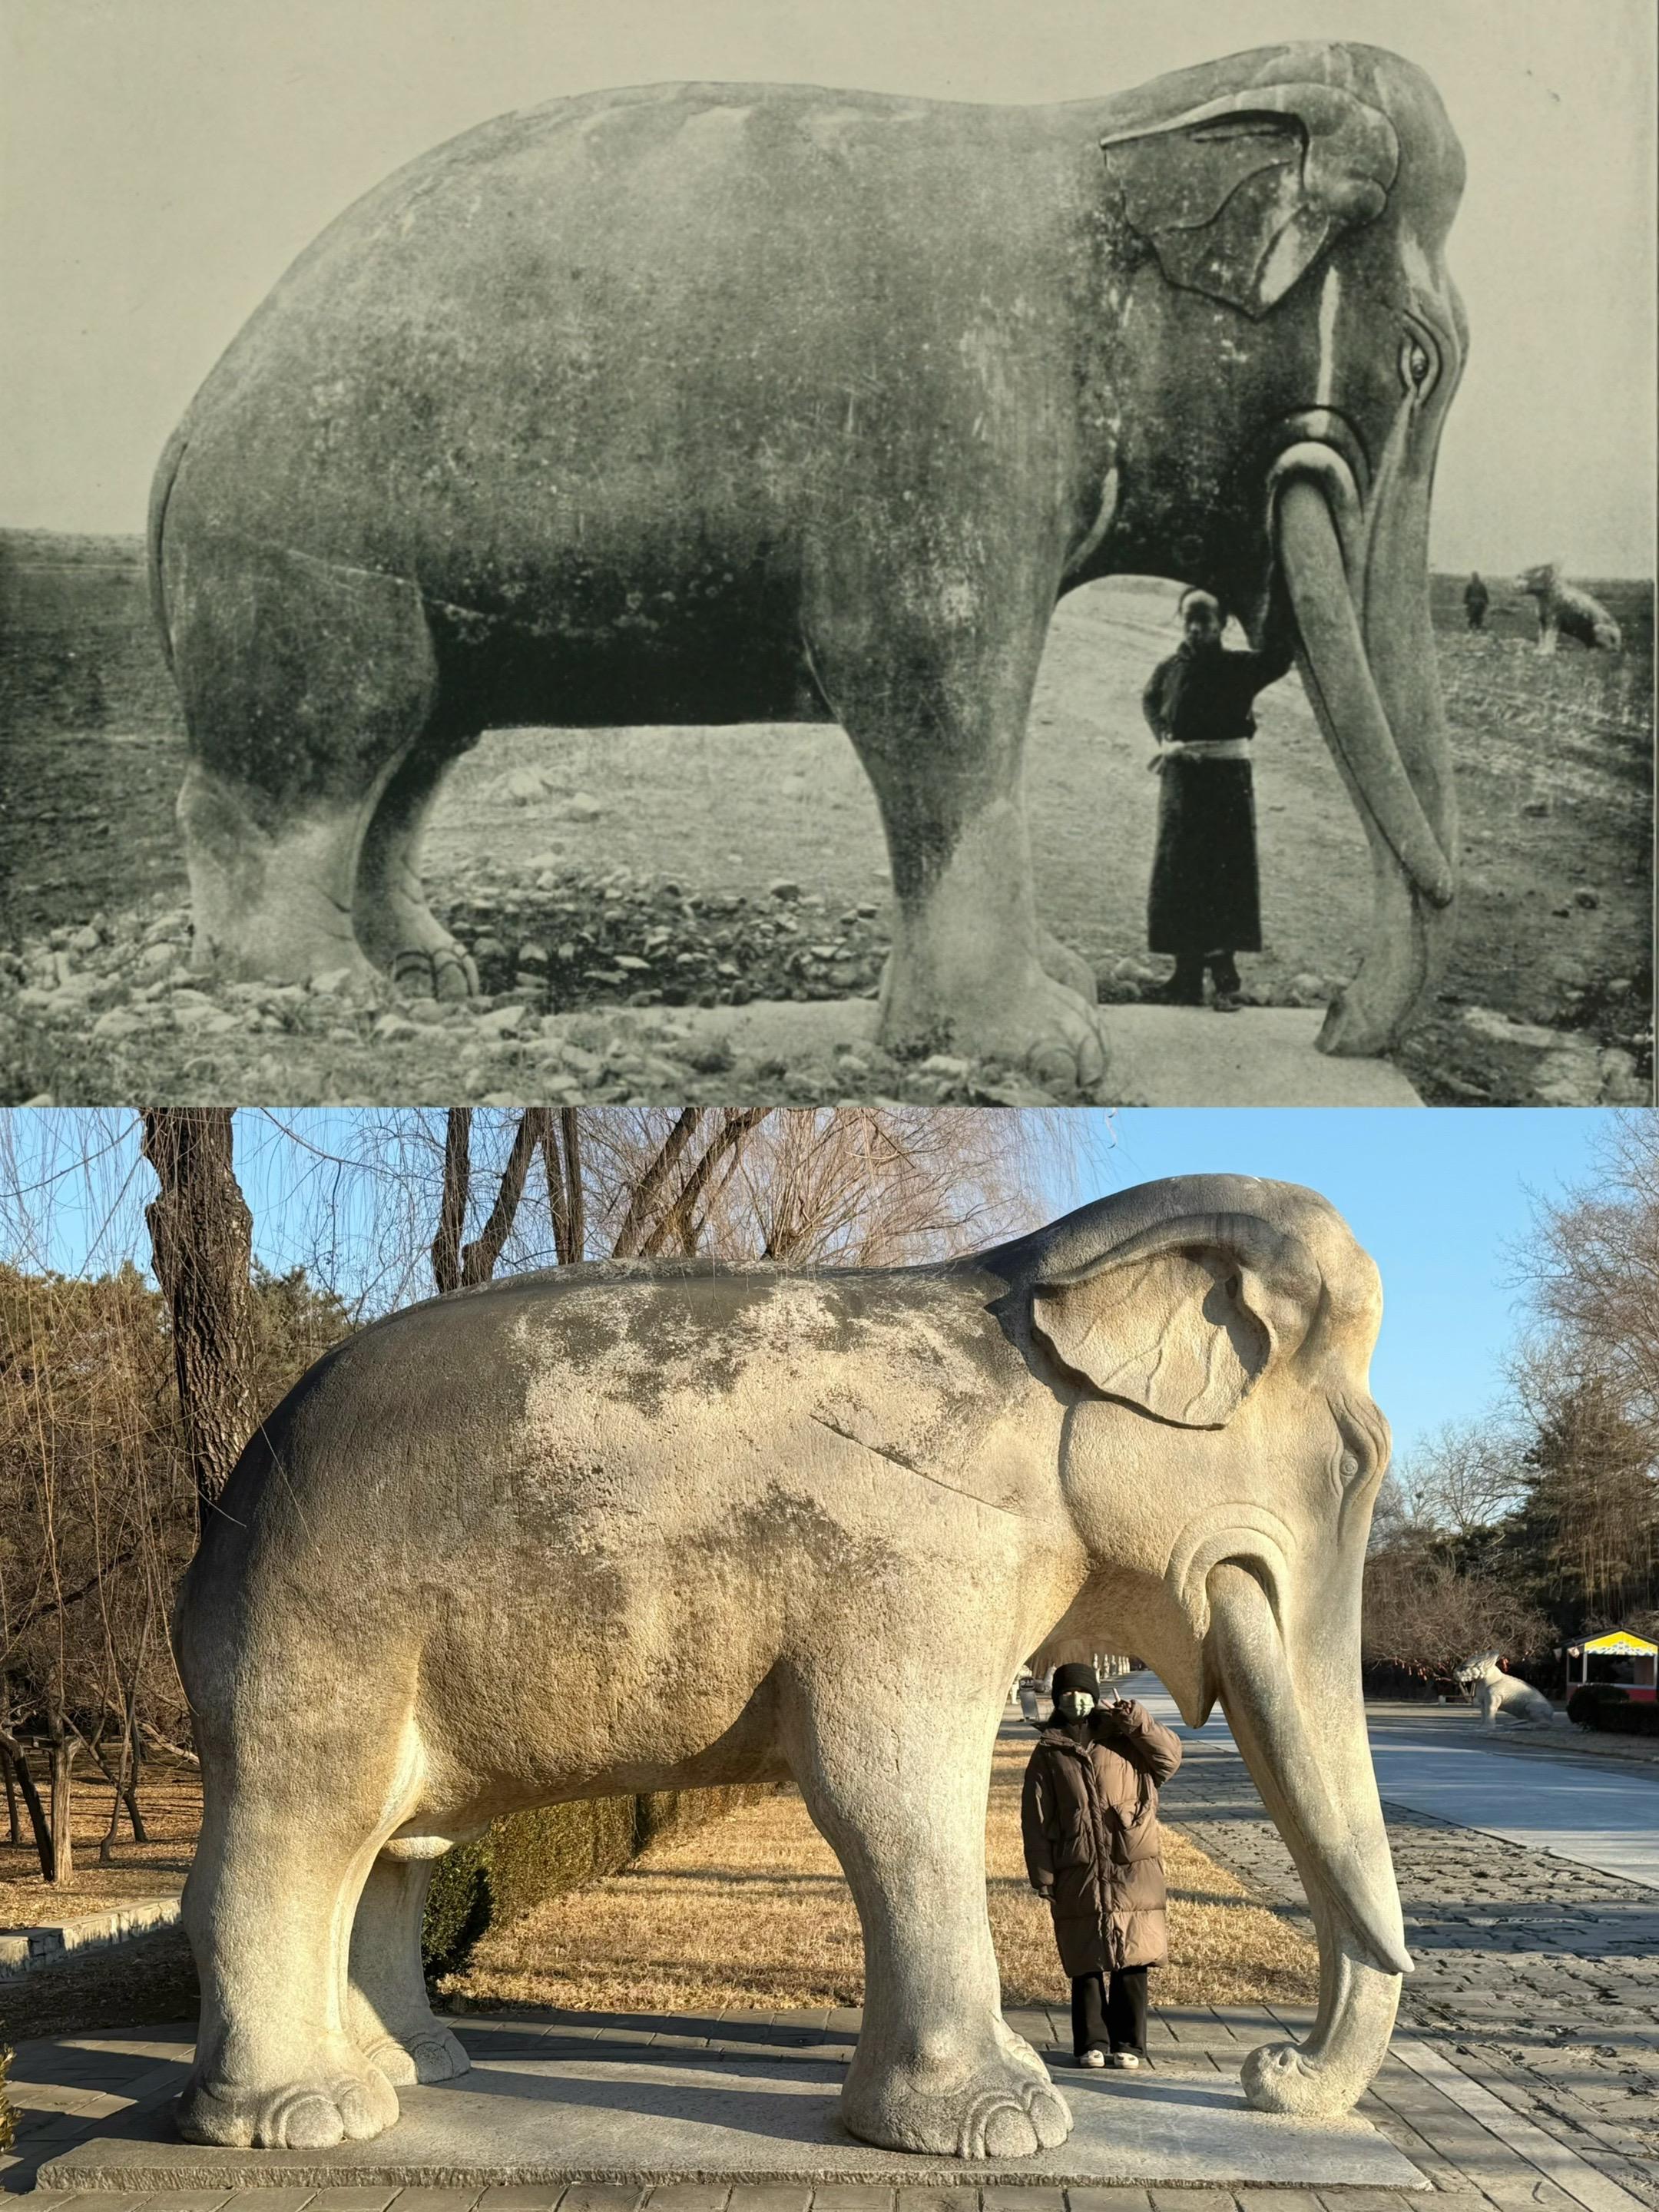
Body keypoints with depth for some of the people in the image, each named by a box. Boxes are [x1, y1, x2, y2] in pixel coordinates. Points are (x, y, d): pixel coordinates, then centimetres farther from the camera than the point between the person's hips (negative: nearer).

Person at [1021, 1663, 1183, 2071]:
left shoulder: (1125, 1739, 8)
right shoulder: (1049, 1754, 8)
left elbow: (1169, 1757, -6)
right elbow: (1036, 1819, 6)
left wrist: (1138, 1723, -18)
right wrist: (1043, 1876, -1)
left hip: (1133, 1871, 0)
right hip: (1078, 1876, 0)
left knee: (1132, 1960, 1)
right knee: (1086, 1963, 3)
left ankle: (1128, 2042, 10)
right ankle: (1092, 2043, 12)